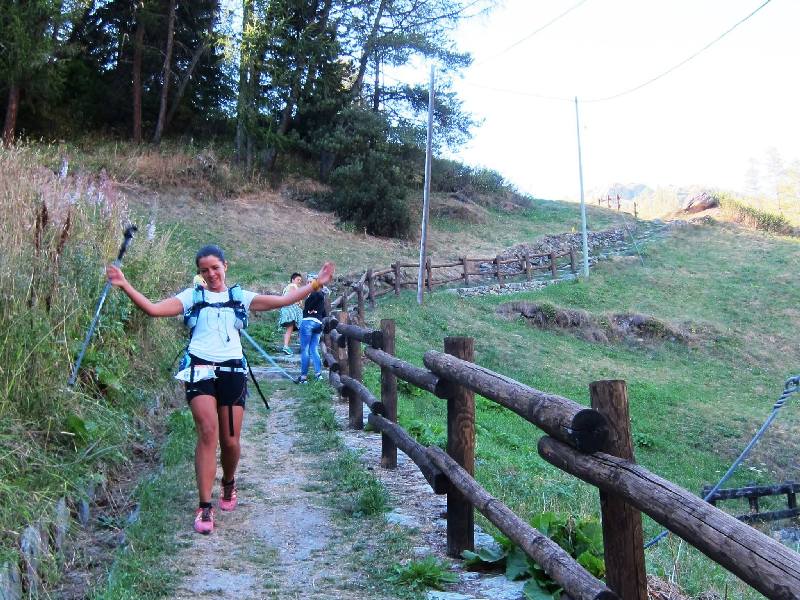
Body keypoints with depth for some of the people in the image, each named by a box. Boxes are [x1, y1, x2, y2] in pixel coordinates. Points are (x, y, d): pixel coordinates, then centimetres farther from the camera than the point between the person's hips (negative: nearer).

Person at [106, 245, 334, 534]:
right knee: (208, 432, -18)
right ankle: (204, 507, -13)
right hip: (201, 368, -1)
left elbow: (281, 301, 6)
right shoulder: (192, 296, 10)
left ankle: (229, 483, 35)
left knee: (230, 440, 2)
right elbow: (153, 309, -1)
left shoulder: (240, 297, 14)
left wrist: (315, 284, 1)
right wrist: (125, 285, -12)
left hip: (232, 370, 2)